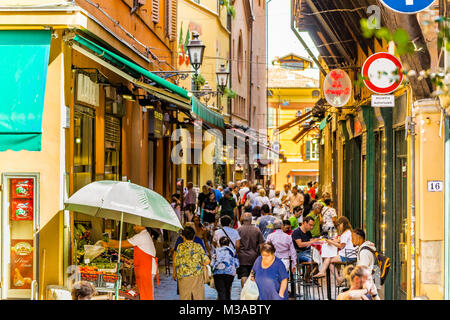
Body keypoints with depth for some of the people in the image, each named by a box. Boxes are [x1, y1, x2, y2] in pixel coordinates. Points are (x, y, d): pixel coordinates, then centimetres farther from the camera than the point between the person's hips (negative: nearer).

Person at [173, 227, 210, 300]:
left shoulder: (180, 247, -1)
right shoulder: (198, 246, 0)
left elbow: (176, 263, 0)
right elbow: (207, 261, -5)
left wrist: (174, 274, 15)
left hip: (183, 277, 0)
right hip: (197, 276, 0)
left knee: (184, 297, 4)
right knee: (199, 297, 6)